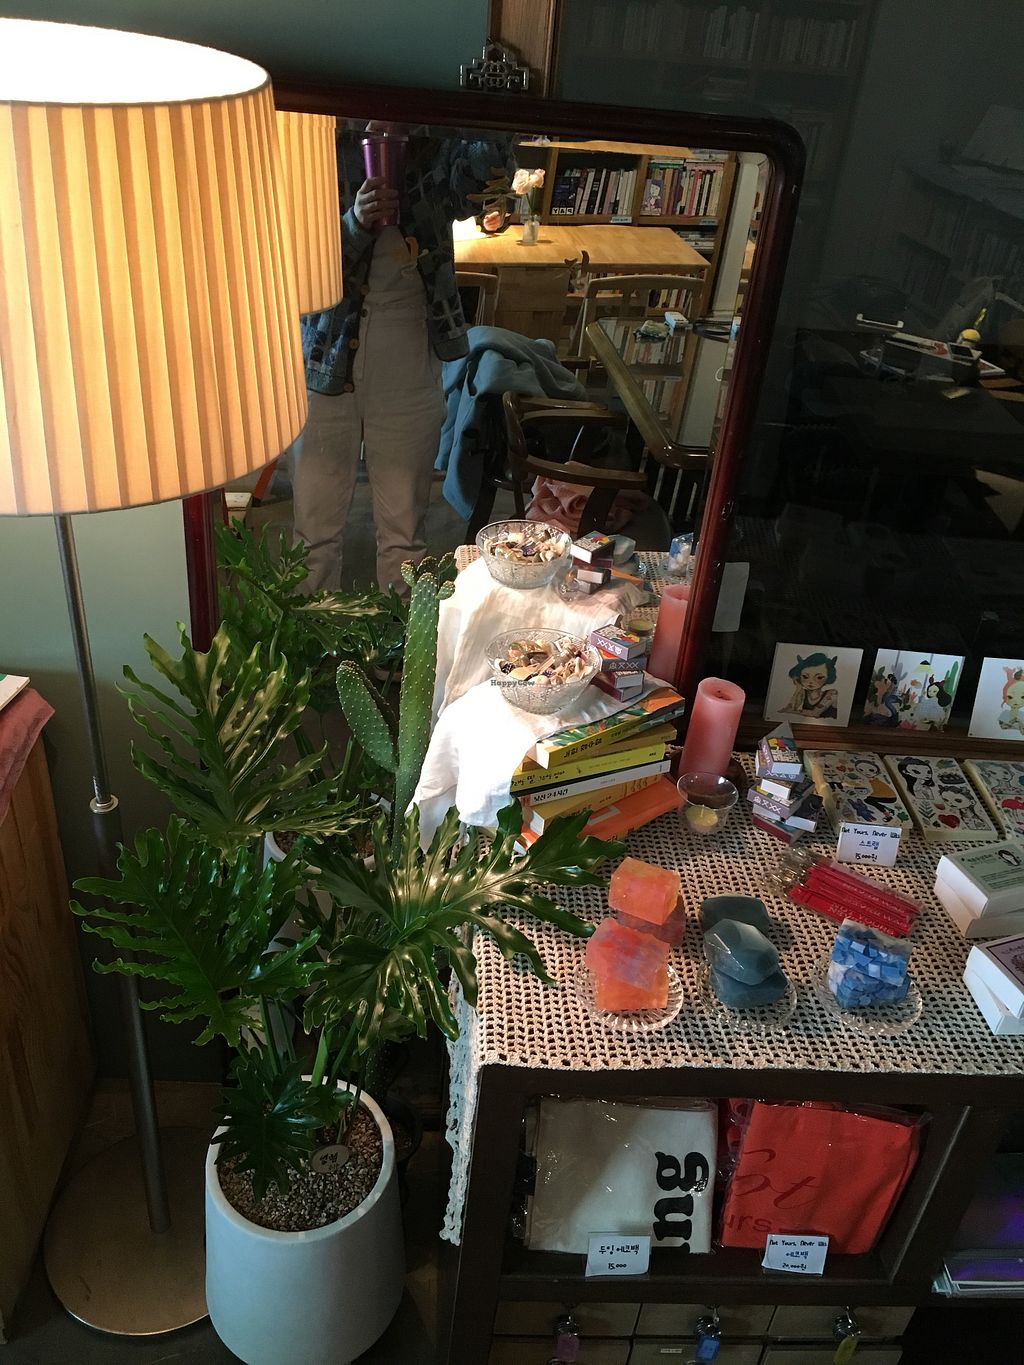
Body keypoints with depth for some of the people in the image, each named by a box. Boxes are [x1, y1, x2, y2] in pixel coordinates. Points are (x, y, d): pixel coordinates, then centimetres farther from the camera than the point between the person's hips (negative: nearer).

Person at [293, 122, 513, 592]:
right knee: (314, 527, 11)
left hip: (409, 381, 0)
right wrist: (355, 224, -26)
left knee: (404, 532, 12)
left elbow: (492, 165, -23)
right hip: (327, 372, 0)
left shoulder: (436, 159, -2)